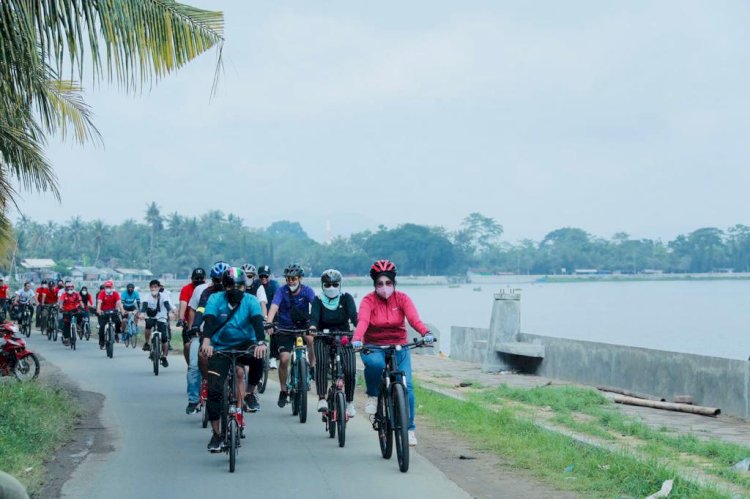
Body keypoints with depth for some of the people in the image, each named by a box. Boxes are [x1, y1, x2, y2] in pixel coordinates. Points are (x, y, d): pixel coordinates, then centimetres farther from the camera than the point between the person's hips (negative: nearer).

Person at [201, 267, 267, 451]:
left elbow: (257, 322, -25)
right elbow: (209, 321, -26)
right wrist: (206, 340, -46)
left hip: (244, 344, 0)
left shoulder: (250, 301, -10)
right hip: (220, 348, 0)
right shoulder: (215, 299, -10)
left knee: (258, 357, -34)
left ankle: (250, 393, -6)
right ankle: (216, 434, 4)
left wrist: (261, 342, -45)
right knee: (214, 390, -11)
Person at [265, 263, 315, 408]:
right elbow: (274, 307, -24)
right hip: (285, 328, 0)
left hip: (303, 325, 0)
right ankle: (283, 391, 5)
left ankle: (311, 367, -10)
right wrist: (268, 323, -42)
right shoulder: (281, 291, -11)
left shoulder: (307, 291, -10)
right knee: (284, 358, -13)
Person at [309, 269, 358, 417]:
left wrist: (357, 326, -40)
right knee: (322, 363, -30)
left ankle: (350, 402, 5)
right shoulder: (318, 300, -3)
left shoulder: (346, 298, -3)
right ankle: (321, 399, -28)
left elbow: (353, 314, -18)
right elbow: (314, 316, -20)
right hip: (323, 339, 0)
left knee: (350, 370, -17)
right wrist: (312, 327, -43)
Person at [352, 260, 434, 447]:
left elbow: (413, 318, -21)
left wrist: (426, 333, -41)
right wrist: (356, 339, -47)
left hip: (399, 347, 2)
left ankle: (409, 428, 3)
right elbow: (362, 321, -26)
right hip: (373, 347, -2)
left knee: (406, 387, -13)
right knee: (375, 363, -38)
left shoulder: (402, 298, -4)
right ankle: (373, 395, -9)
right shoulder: (369, 300, -8)